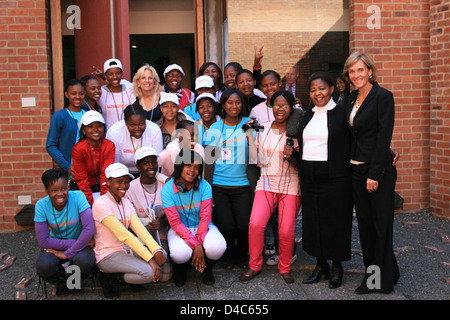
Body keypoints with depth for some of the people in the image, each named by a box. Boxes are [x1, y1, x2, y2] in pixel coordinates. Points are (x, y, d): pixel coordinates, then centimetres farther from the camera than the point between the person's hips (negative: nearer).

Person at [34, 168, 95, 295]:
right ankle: (62, 281, 7)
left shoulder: (78, 197, -21)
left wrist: (68, 253, -24)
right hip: (55, 246, 1)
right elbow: (43, 241, -18)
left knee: (85, 261, -33)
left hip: (79, 244, -1)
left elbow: (89, 229, -28)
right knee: (43, 266, -30)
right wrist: (74, 242, -24)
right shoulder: (41, 205, -16)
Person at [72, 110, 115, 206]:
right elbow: (82, 179, -12)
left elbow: (106, 175, -13)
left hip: (102, 187, 2)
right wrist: (91, 204, -17)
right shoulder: (78, 149, -14)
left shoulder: (110, 146, -10)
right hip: (82, 190, -1)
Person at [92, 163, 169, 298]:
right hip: (108, 255, -8)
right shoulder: (101, 204, -16)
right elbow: (124, 235, -22)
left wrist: (157, 251, -20)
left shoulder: (126, 203, 10)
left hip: (126, 250, 8)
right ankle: (110, 278, -6)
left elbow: (140, 229, -3)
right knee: (148, 273, -26)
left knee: (162, 255, -7)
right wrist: (150, 259, -26)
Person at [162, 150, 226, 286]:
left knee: (217, 247, -32)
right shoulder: (168, 189, -13)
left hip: (202, 228, 1)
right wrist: (195, 245, -25)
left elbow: (205, 218, -12)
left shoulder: (204, 186, -10)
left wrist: (199, 245, -23)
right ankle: (180, 268, 7)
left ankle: (206, 267, 6)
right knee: (180, 253, -35)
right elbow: (175, 222, -16)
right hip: (179, 230, -1)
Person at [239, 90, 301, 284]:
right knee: (255, 223, -15)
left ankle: (285, 268, 18)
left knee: (286, 230, -6)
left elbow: (299, 165, -1)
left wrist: (291, 157, -21)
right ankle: (255, 265, 5)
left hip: (290, 185, -2)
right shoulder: (263, 128, 7)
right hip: (266, 183, 2)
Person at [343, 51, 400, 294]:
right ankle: (386, 272, 27)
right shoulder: (352, 98, 12)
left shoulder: (383, 96, -10)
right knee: (365, 224, 12)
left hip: (378, 170, -8)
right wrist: (353, 166, 8)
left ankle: (381, 280, 13)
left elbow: (384, 136, -15)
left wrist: (375, 174, -18)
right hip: (357, 169, 8)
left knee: (381, 224, 1)